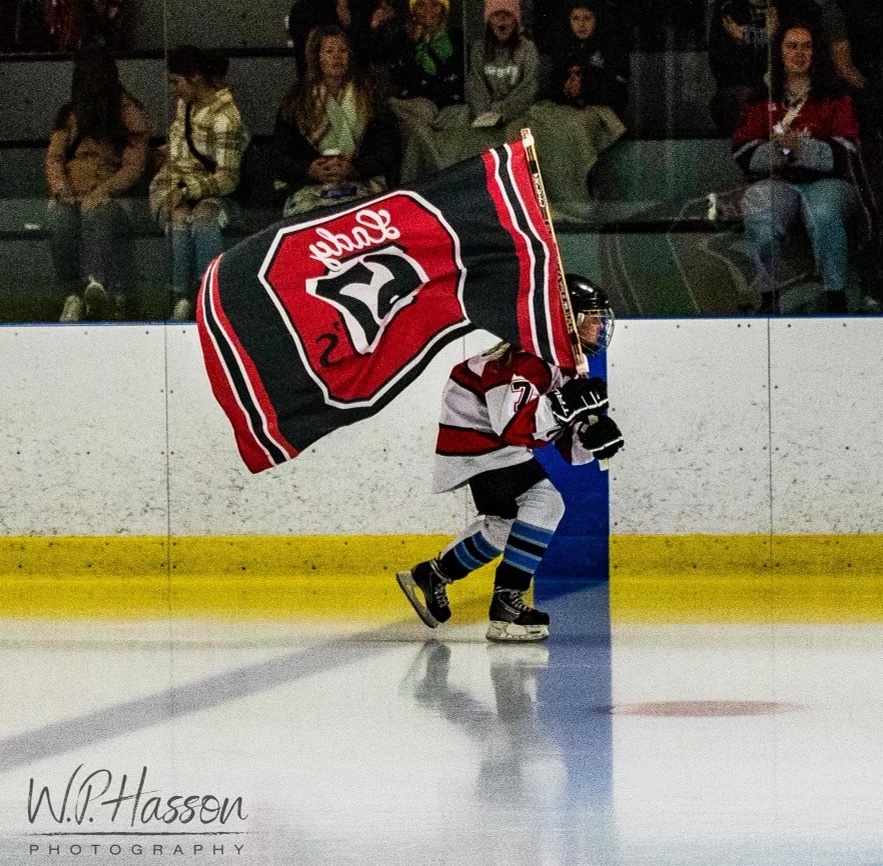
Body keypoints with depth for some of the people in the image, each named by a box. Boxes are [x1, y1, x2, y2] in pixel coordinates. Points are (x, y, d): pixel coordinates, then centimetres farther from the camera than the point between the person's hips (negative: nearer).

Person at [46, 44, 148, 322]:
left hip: (107, 194, -3)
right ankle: (73, 295, -32)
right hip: (70, 195, 3)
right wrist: (61, 188, -10)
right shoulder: (69, 114, 22)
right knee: (60, 221, -35)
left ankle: (96, 283, -57)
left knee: (97, 216, -40)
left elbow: (134, 166, 0)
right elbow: (54, 156, 12)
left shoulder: (129, 114, 10)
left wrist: (102, 191, -17)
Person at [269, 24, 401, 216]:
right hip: (310, 187, 0)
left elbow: (388, 149, 8)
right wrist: (309, 170, -10)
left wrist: (355, 169, -10)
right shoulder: (298, 100, 16)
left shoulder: (368, 96, 16)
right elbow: (278, 155, 11)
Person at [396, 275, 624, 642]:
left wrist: (591, 436, -11)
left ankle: (430, 577, 36)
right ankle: (507, 606, -19)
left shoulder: (565, 364, 9)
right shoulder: (529, 359, -23)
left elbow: (564, 447, 10)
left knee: (505, 522, 20)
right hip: (471, 437, -11)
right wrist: (571, 402, -34)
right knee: (545, 502, -20)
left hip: (496, 445, 11)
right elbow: (513, 423, -34)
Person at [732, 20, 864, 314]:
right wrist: (775, 150, -15)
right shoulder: (760, 99, 15)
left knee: (825, 215, -36)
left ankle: (836, 298, -27)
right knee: (759, 217, -33)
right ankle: (768, 297, -23)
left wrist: (800, 147, -19)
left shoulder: (835, 97, 10)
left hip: (826, 181, -1)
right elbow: (743, 154, 7)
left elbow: (844, 154, -2)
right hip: (775, 180, 1)